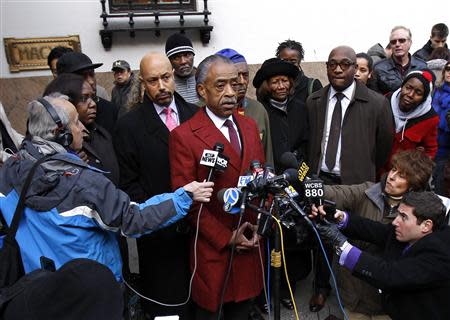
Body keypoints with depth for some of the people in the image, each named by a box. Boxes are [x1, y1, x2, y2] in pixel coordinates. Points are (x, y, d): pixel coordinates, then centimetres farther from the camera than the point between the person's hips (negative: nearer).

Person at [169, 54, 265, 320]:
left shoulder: (250, 125, 5)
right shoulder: (184, 136, -14)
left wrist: (260, 224, -1)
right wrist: (226, 238, -12)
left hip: (251, 242, 5)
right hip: (214, 246, -4)